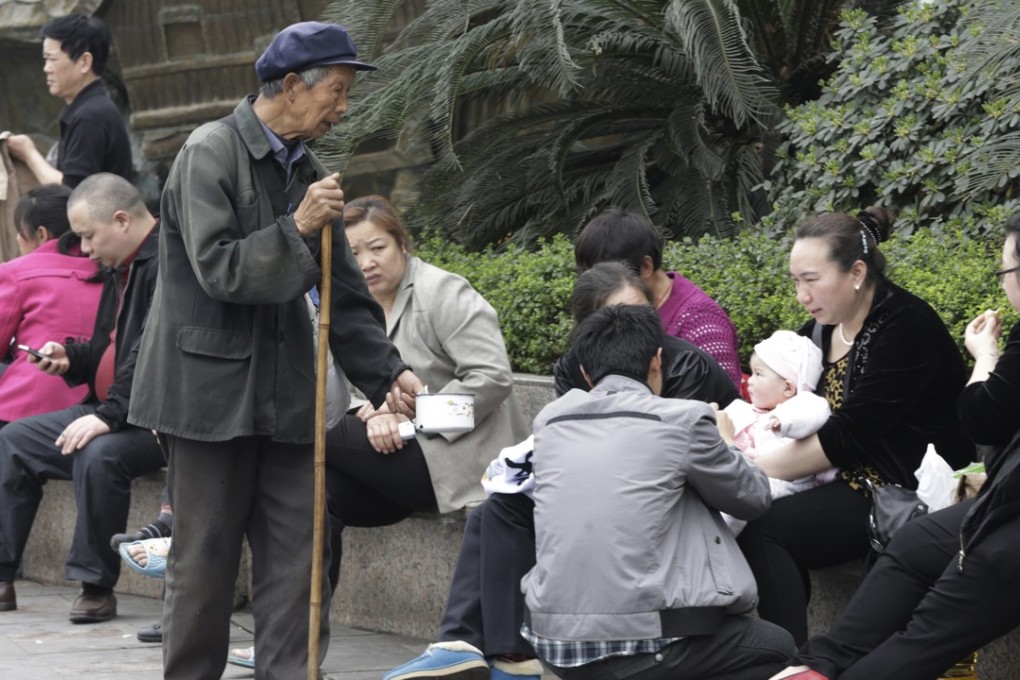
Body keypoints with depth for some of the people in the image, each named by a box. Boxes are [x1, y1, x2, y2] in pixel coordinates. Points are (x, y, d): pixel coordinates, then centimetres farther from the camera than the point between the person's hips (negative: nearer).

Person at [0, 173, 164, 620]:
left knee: (99, 455, -36)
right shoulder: (121, 268, 16)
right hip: (113, 410, 11)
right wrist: (70, 359, 7)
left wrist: (110, 415, -29)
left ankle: (96, 585, -22)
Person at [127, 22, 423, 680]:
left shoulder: (310, 172, 12)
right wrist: (296, 230, -19)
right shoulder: (210, 154, -8)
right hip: (211, 390, -6)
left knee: (298, 560, 1)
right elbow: (216, 270, -16)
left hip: (285, 396, 6)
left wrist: (387, 372, 5)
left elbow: (346, 293, 15)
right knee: (204, 558, 2)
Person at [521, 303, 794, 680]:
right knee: (778, 647, 21)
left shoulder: (549, 421, 8)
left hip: (553, 640, 5)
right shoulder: (682, 419, -4)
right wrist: (724, 444, 32)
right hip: (645, 646, -5)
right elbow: (753, 497, 11)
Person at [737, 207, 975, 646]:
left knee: (764, 529, -23)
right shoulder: (823, 327, 9)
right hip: (849, 481, 9)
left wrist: (753, 469, -18)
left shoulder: (906, 326, -16)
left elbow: (847, 437, -20)